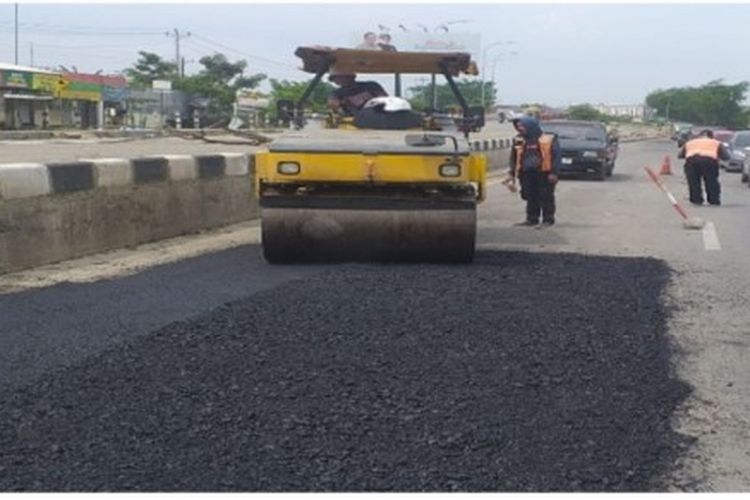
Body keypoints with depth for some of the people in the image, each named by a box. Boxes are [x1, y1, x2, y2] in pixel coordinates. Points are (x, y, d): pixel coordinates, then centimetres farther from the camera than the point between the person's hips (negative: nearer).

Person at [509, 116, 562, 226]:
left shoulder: (549, 139, -3)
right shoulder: (519, 140, 10)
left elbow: (556, 156, -5)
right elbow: (514, 158, 16)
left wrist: (553, 172, -12)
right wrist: (512, 173, 11)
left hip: (544, 174, -4)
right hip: (527, 174, 4)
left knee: (546, 198, -2)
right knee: (530, 198, 6)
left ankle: (548, 219, 4)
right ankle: (532, 219, 14)